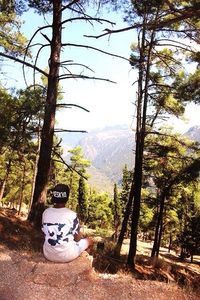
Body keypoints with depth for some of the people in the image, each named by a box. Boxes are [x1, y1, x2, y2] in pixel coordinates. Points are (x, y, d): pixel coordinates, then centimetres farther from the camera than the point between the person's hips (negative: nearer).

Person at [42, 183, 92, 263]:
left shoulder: (46, 212, -5)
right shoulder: (72, 214, -17)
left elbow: (45, 233, 8)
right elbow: (77, 239, -7)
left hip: (48, 255, 4)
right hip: (67, 256, -4)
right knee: (89, 240, 21)